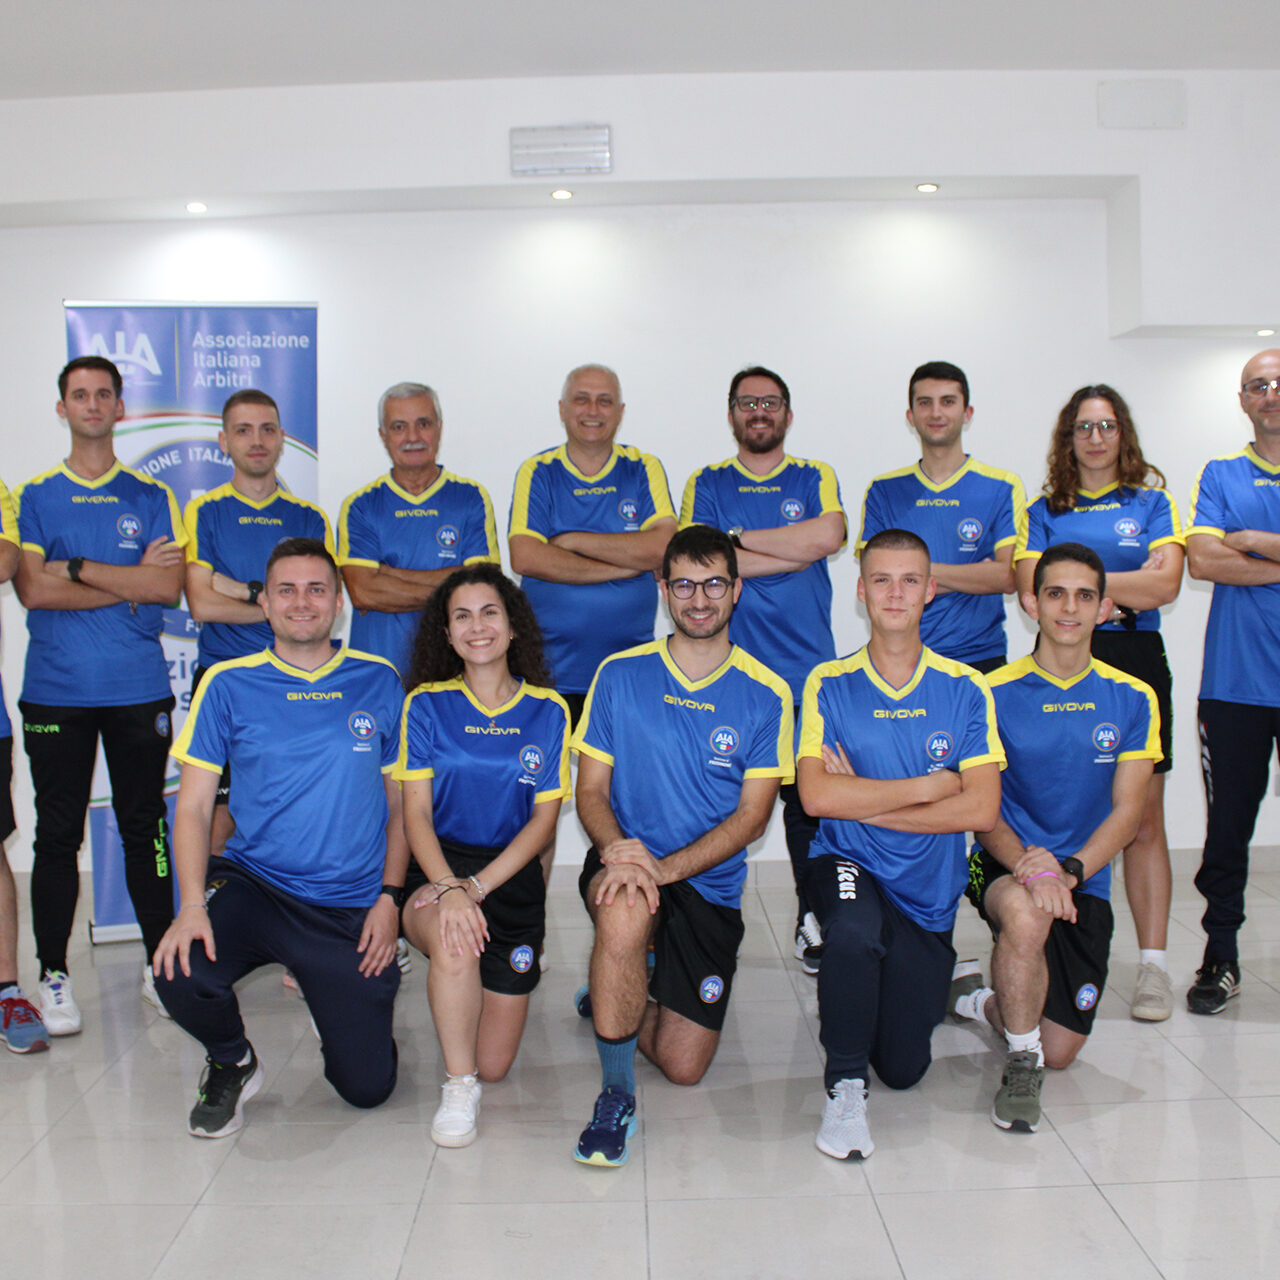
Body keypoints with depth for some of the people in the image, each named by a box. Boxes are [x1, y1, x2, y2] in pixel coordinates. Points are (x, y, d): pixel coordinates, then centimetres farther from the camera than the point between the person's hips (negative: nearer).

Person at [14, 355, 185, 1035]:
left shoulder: (152, 496, 9)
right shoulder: (34, 496, 7)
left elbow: (169, 586, -5)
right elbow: (31, 589, -7)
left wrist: (77, 568, -10)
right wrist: (129, 583, -10)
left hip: (139, 690, 1)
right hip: (55, 691, 0)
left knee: (144, 826, 7)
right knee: (58, 833, 4)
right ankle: (53, 976, 16)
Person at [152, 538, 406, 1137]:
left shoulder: (378, 682, 2)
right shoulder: (228, 685, 1)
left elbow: (399, 802, 7)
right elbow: (193, 805, 0)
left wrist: (389, 898, -3)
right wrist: (192, 905, -15)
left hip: (351, 907, 0)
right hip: (252, 885, 0)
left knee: (367, 1087, -1)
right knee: (181, 976, -31)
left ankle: (340, 1006, 34)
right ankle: (232, 1063, 6)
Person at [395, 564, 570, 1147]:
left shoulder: (548, 711, 1)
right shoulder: (427, 705, 1)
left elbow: (543, 820, -4)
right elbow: (416, 813, -5)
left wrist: (477, 886, -18)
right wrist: (449, 888, -24)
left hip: (512, 875, 1)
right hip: (437, 869, -1)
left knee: (495, 1065, 0)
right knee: (455, 941, -38)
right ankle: (458, 1088, -15)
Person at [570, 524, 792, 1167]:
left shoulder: (766, 696, -2)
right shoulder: (620, 675, 1)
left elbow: (751, 815, -6)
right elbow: (592, 790, 1)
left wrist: (663, 867, -20)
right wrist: (618, 848, -22)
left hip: (709, 883, 1)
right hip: (623, 859, -1)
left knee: (684, 1066, -1)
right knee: (626, 910, -39)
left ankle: (613, 999, 32)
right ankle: (616, 1092, -19)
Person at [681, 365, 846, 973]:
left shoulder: (815, 478, 12)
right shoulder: (708, 484, 11)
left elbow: (828, 537, -10)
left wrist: (738, 537, -6)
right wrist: (791, 553, -7)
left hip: (806, 670, 1)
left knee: (810, 799, 3)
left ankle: (813, 917, 17)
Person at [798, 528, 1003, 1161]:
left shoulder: (965, 689, -2)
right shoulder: (829, 684, -4)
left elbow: (981, 808, -11)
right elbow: (816, 795, -17)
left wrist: (865, 803, -13)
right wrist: (930, 785, -13)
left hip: (928, 892, 2)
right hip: (849, 865, -2)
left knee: (903, 1069, 5)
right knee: (855, 931, -38)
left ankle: (923, 991, 41)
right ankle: (844, 1085, -13)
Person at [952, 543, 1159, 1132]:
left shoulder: (1132, 699, 1)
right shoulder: (994, 693, -6)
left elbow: (1126, 812, -3)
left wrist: (1067, 870, -20)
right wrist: (1026, 864, -27)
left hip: (1086, 879, 3)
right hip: (1005, 864, -3)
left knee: (1060, 1052, 0)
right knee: (1026, 916, -40)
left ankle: (982, 1001, 33)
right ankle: (1021, 1062, -14)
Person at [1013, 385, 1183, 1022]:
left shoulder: (1150, 502, 11)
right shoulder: (1043, 511, 11)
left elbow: (1166, 585, -4)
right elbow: (1032, 591, -4)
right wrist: (1127, 584, -8)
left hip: (1136, 664, 0)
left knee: (1144, 820, -1)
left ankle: (1153, 963, 2)